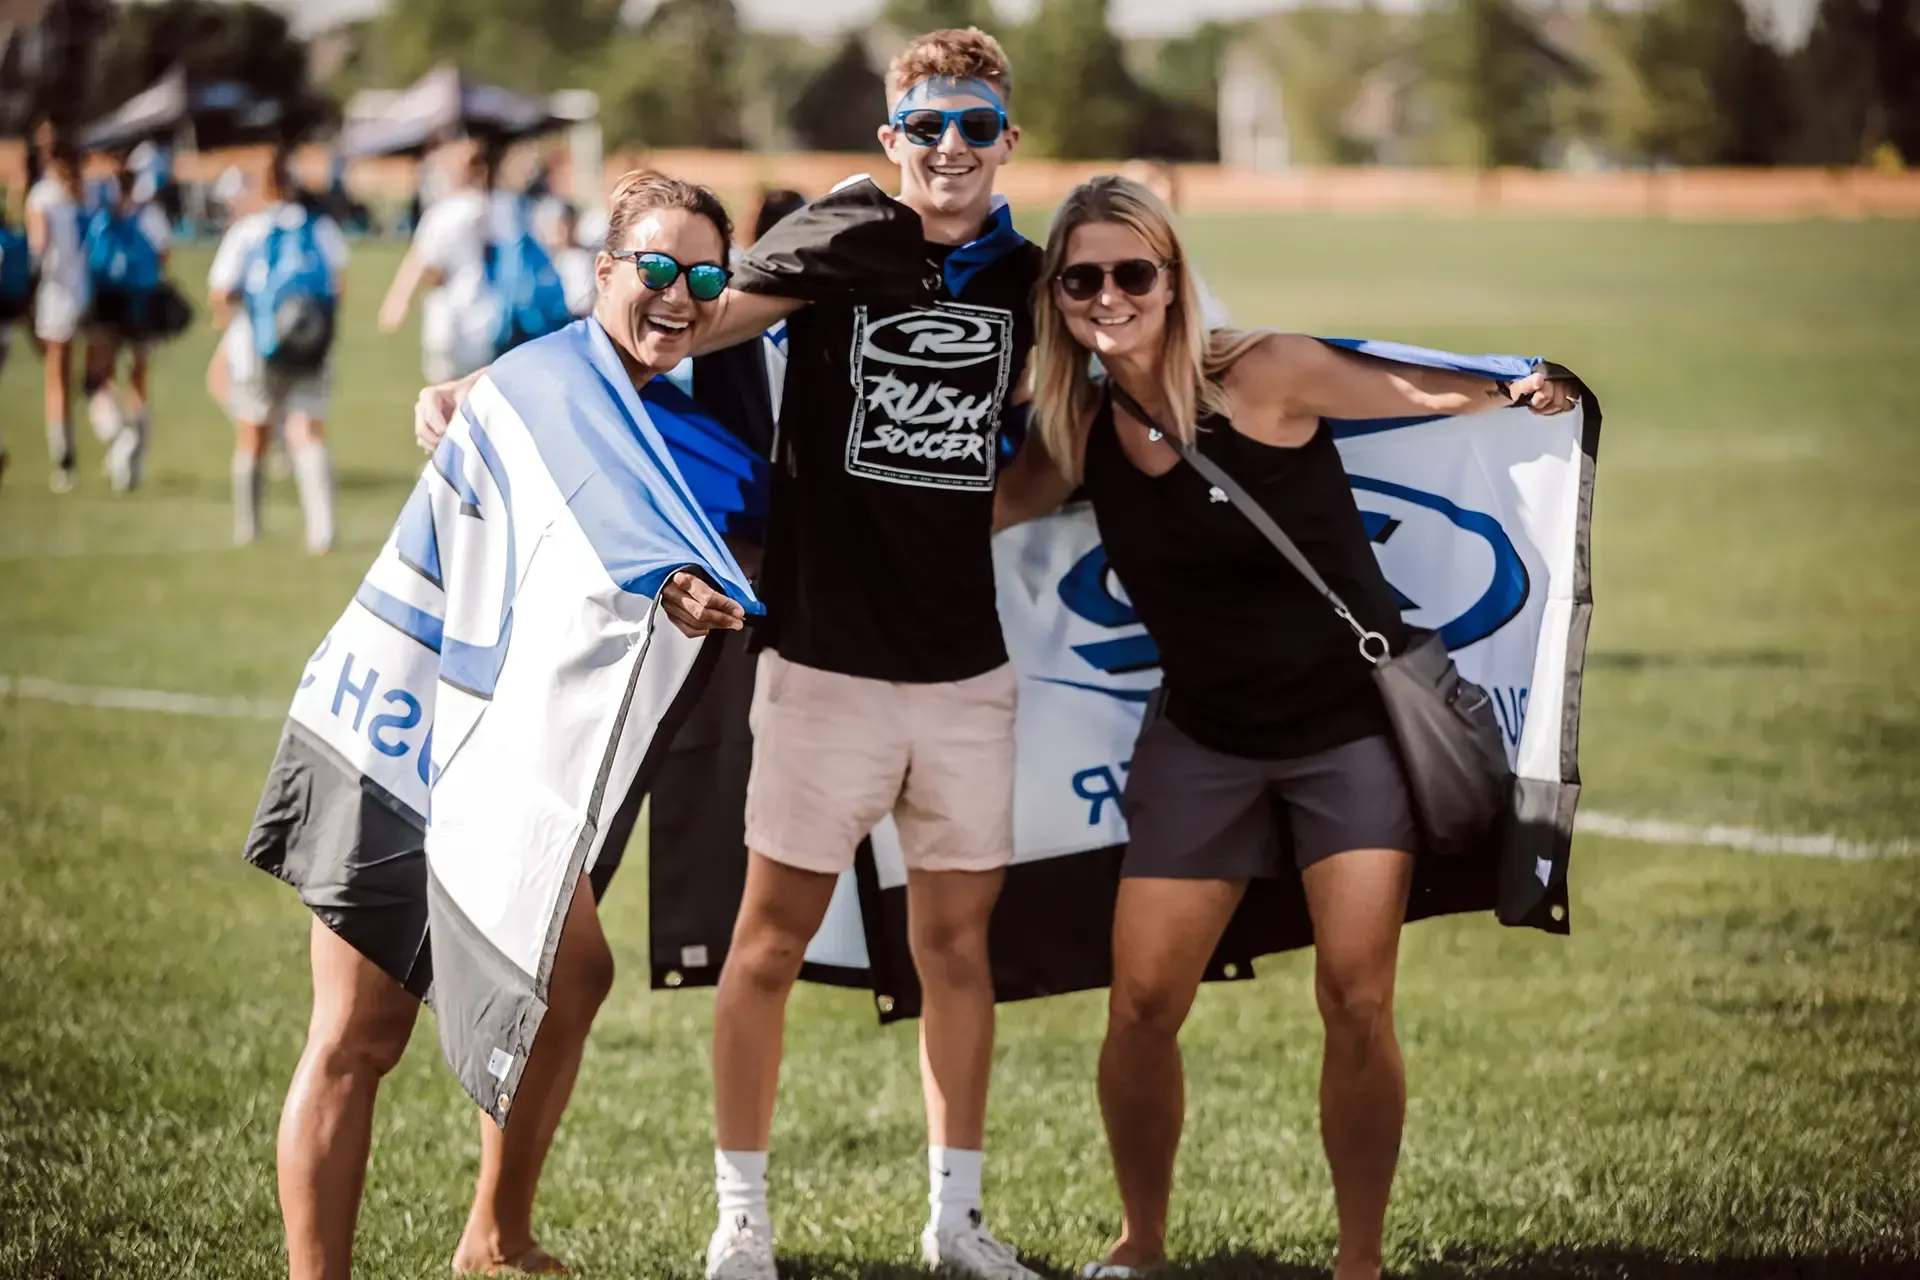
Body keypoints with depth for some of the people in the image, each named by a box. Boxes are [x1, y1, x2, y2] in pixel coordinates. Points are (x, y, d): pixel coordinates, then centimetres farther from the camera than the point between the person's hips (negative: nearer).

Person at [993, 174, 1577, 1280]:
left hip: (1353, 723, -4)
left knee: (1357, 1002, -14)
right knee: (1142, 1008, -4)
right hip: (1205, 740, 4)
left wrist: (1528, 390, -15)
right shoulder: (1084, 435, -2)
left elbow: (1433, 394, -6)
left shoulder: (1265, 376, -15)